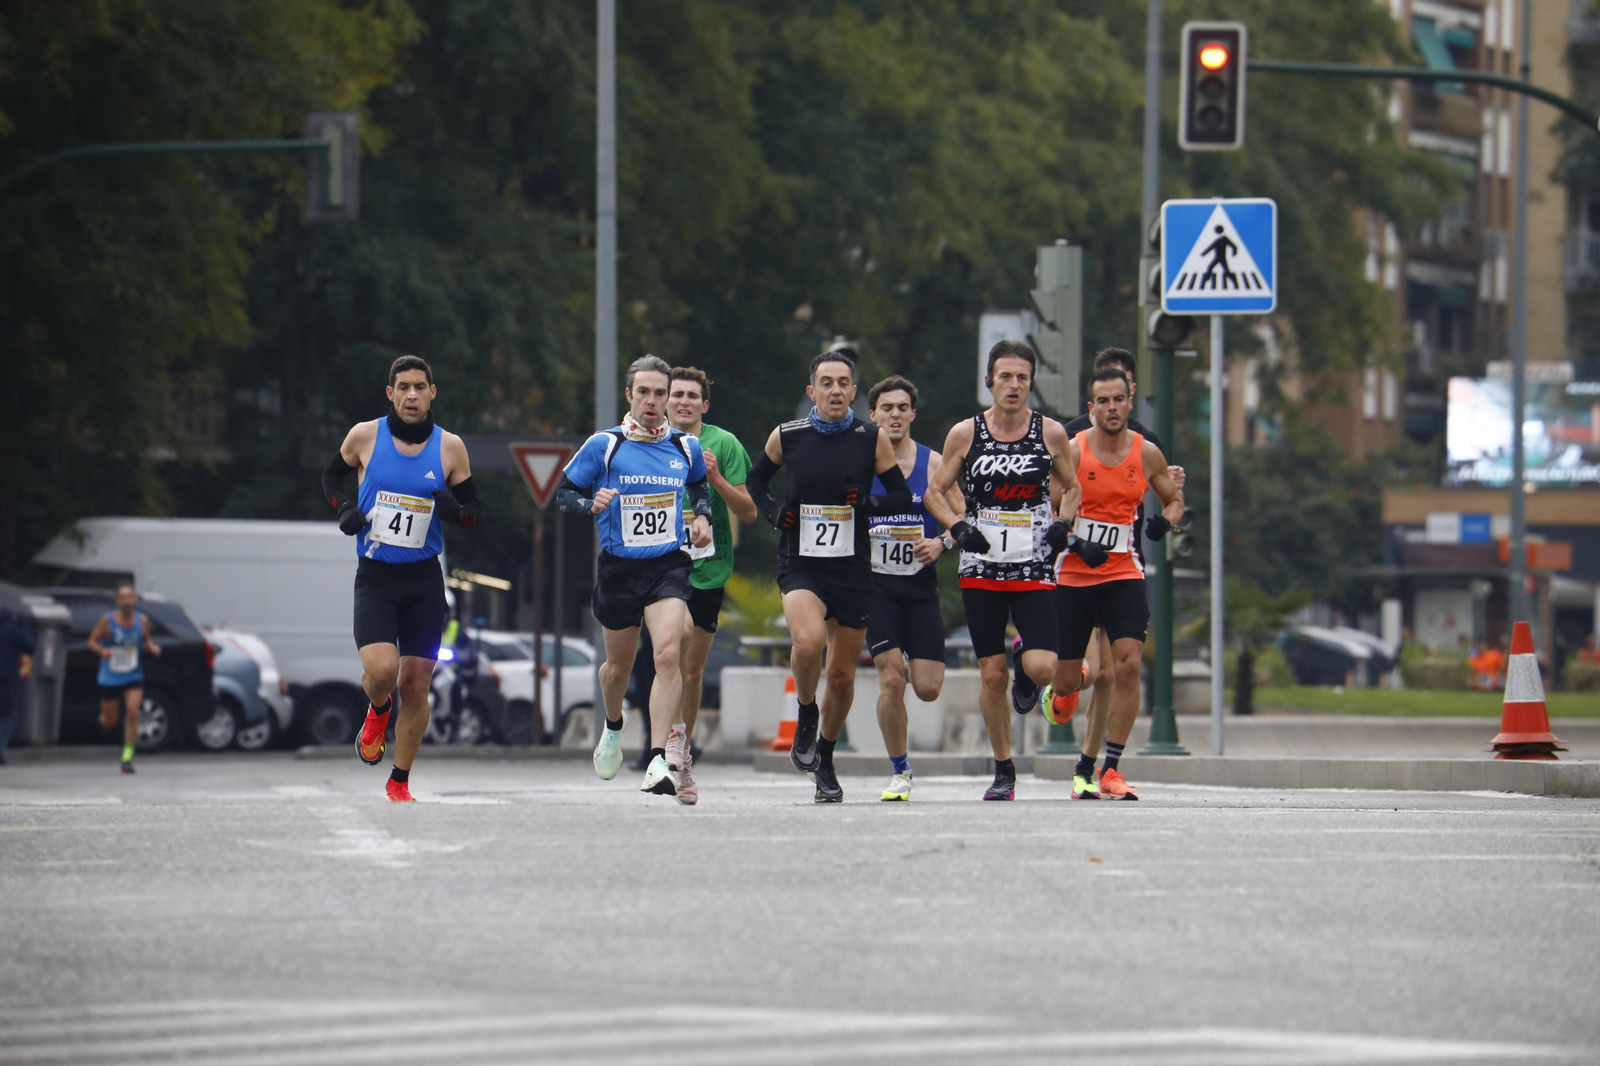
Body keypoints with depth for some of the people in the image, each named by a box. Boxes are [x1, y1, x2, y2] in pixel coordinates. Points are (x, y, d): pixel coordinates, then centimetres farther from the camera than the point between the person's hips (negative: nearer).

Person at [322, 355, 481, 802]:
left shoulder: (450, 447, -1)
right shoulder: (365, 436, -3)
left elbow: (475, 509, 7)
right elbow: (332, 474, 15)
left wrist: (454, 510, -16)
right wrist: (343, 509, -5)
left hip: (424, 580, 1)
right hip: (374, 578, -1)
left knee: (416, 684, 2)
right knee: (381, 669, -22)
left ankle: (400, 782, 18)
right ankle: (377, 711, 16)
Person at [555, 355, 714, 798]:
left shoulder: (685, 447, 5)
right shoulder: (604, 445, -4)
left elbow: (699, 486, 26)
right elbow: (563, 492, 2)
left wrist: (702, 516, 6)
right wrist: (591, 504, -19)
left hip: (669, 566, 0)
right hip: (619, 568, 0)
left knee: (668, 653, -21)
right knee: (619, 664, 14)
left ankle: (658, 760, -23)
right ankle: (613, 730, 48)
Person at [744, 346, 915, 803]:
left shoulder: (872, 438, -1)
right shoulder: (787, 436, -1)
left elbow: (902, 495, 5)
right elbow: (757, 478, 17)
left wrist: (869, 503, -15)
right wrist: (773, 511, -2)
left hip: (852, 569, 1)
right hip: (800, 564, -1)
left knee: (842, 675, 8)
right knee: (808, 642, -29)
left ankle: (825, 760, 31)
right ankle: (806, 715, 2)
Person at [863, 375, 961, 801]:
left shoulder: (933, 464, 4)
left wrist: (940, 544, -15)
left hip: (921, 584, 1)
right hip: (876, 584, -1)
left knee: (928, 689, -4)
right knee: (891, 679, -13)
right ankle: (899, 773, 3)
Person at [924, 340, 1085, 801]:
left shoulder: (1050, 433, 1)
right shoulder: (966, 433, 0)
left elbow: (1070, 487, 16)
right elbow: (935, 492, 8)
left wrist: (1063, 527, -2)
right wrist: (958, 526, -10)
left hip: (1034, 570, 0)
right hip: (981, 570, 0)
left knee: (1041, 668, -16)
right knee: (991, 673, 1)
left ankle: (1025, 658, 22)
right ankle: (1003, 771, 14)